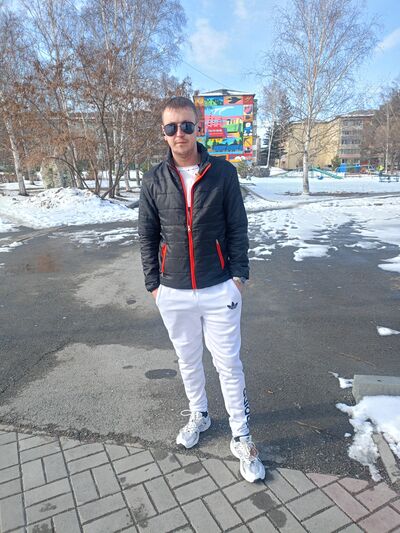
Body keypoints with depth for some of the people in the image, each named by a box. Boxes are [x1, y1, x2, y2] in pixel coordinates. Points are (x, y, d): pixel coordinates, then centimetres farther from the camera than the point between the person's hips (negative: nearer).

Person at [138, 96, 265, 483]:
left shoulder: (223, 173, -4)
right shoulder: (154, 180, 1)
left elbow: (237, 227, -1)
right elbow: (147, 236, 5)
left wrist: (238, 274, -5)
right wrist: (153, 283, 3)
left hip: (219, 290, -2)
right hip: (173, 294, 3)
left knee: (228, 363, 7)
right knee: (188, 360, 19)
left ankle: (241, 438, 25)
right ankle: (198, 415, 43)